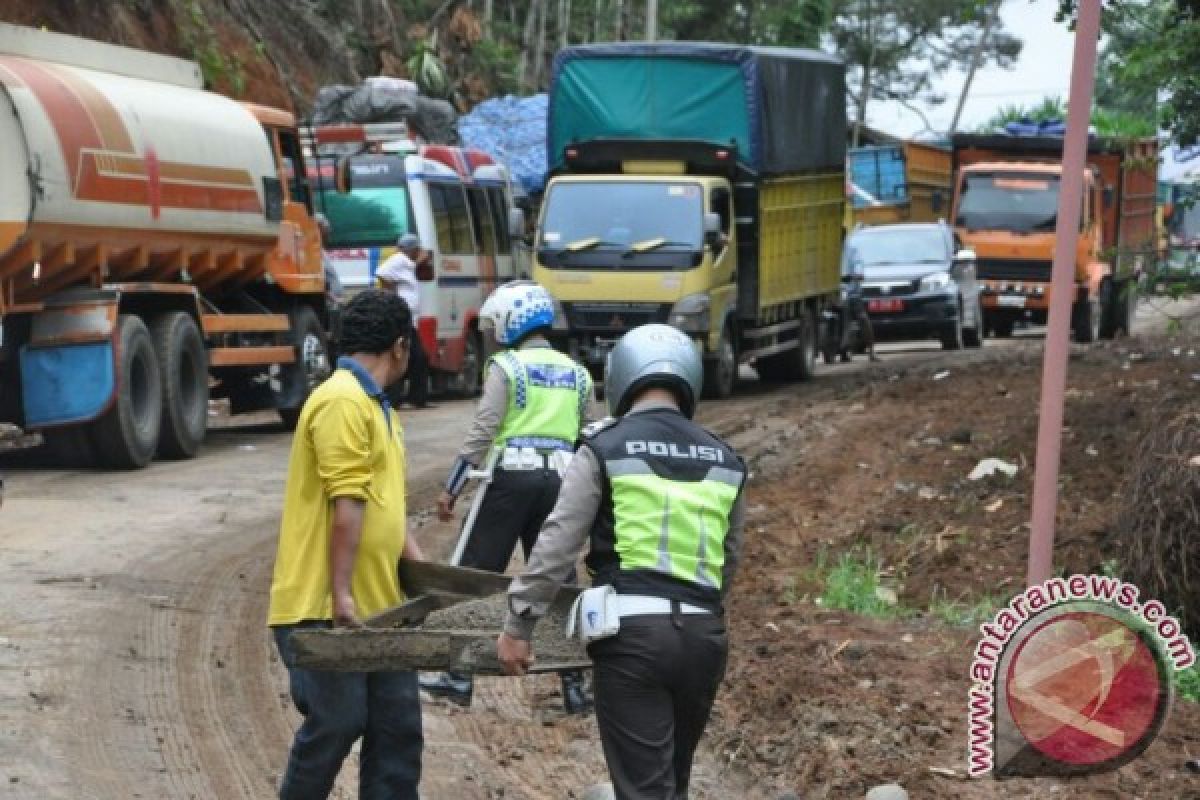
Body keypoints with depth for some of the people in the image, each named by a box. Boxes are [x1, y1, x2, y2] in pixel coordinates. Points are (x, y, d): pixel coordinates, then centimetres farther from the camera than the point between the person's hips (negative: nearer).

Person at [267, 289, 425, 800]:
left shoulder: (374, 406, 18)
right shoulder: (343, 402, -14)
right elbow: (347, 505, -19)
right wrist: (341, 594, -23)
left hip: (377, 605, 10)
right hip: (325, 608, -10)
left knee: (397, 724, 7)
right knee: (336, 722, -5)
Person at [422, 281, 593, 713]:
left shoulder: (506, 366, -3)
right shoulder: (576, 373, 15)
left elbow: (482, 432, -9)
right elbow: (581, 438, 16)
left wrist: (450, 488, -5)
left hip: (512, 478, -5)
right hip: (561, 480, 5)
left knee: (477, 576, 3)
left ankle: (459, 677, 5)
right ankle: (574, 685, 6)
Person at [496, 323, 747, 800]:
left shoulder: (605, 449, -1)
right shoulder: (724, 460, 14)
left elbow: (556, 546, -5)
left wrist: (518, 626, 0)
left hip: (633, 632, -5)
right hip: (704, 634, 5)